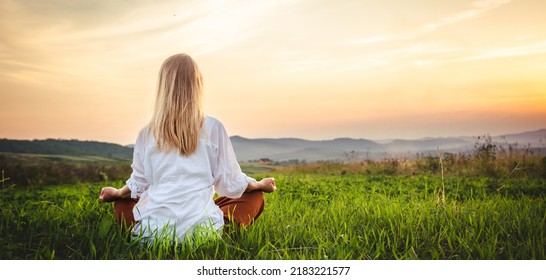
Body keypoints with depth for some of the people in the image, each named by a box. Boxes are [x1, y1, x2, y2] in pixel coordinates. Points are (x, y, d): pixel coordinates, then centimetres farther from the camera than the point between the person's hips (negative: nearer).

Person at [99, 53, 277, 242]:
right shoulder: (212, 128, -4)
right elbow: (231, 183, 2)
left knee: (121, 204, 33)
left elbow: (138, 184, 13)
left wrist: (116, 193, 36)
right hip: (200, 226, -2)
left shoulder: (148, 133, 2)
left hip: (153, 228, 2)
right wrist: (260, 184, 22)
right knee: (255, 197, 18)